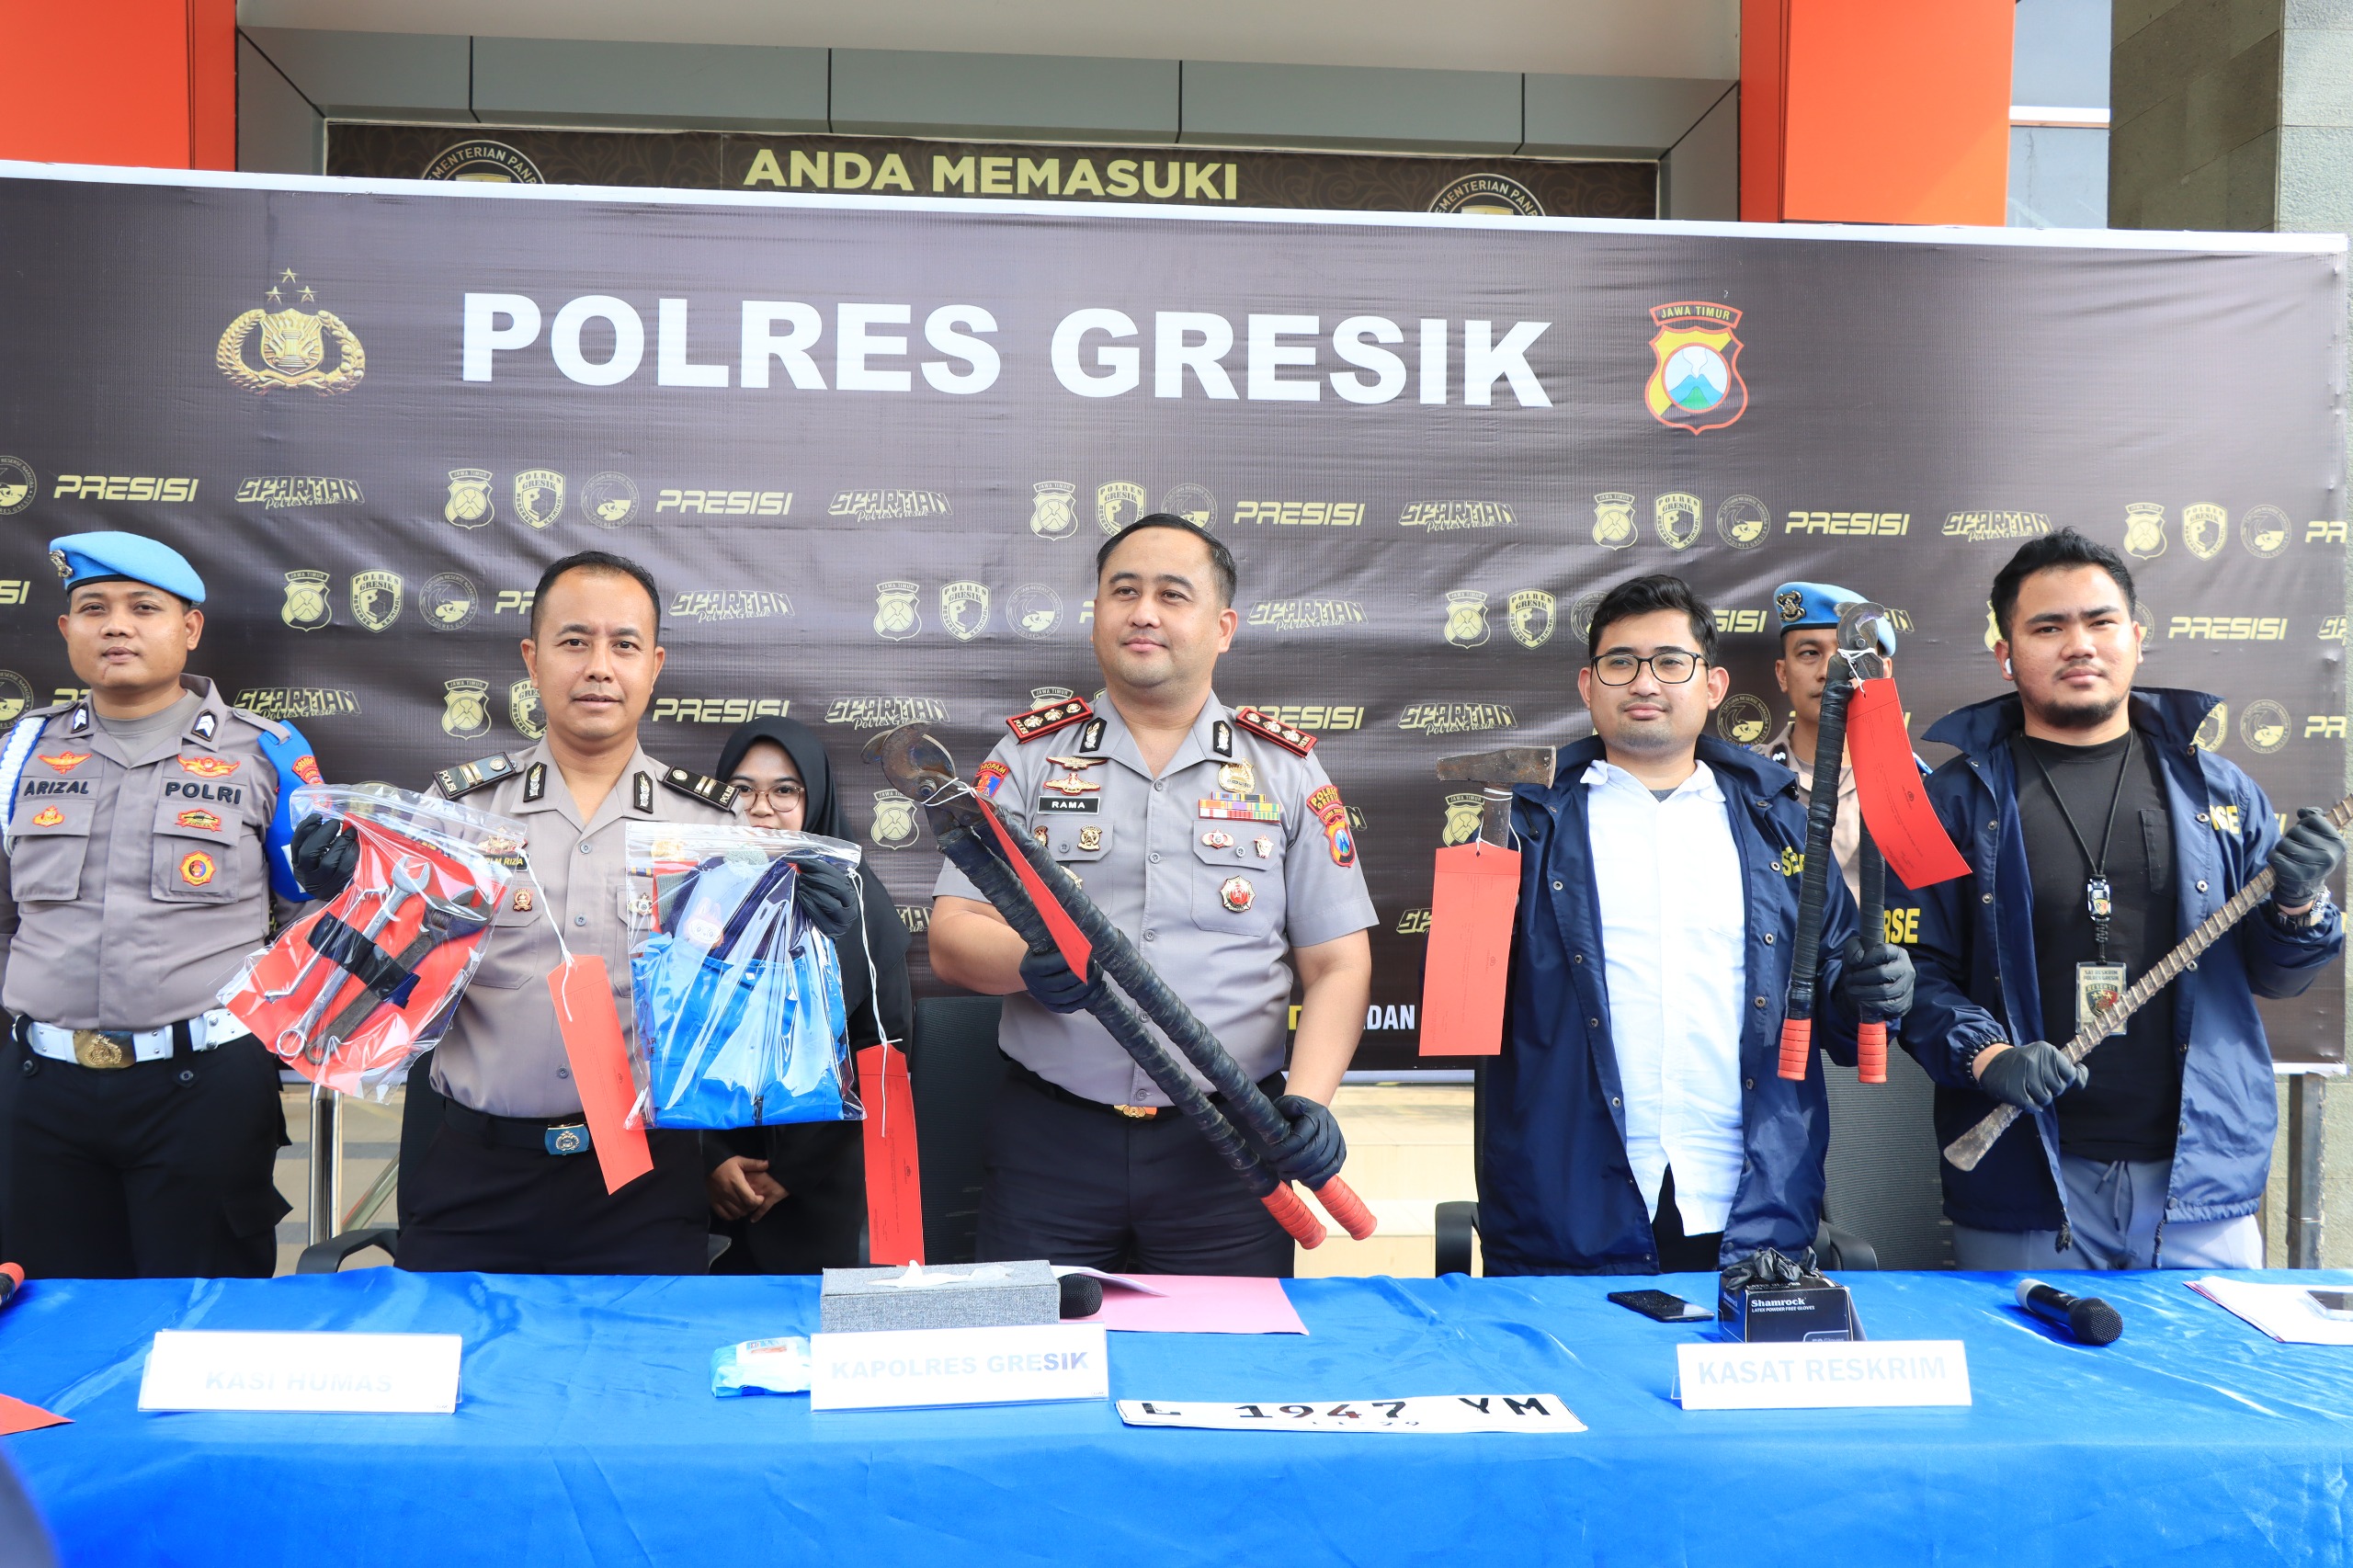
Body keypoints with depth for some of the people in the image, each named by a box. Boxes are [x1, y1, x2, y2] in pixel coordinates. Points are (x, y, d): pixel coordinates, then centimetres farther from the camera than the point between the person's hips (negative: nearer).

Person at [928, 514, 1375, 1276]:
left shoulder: (1287, 771, 7)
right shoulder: (1027, 756, 7)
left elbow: (1337, 966, 4)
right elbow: (951, 937, 0)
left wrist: (1311, 1100, -12)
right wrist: (1031, 964, -21)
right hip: (1049, 1135, 0)